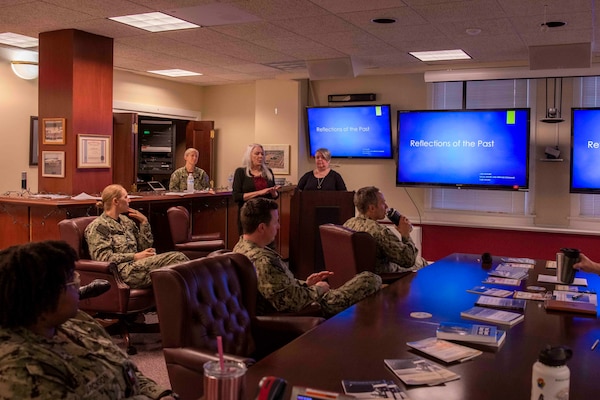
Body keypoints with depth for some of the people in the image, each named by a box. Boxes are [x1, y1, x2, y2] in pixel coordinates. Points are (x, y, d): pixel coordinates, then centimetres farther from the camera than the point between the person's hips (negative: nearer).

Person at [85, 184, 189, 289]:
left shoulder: (126, 220, 21)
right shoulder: (98, 226, -2)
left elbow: (145, 247, 20)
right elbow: (103, 257, -12)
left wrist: (144, 222, 10)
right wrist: (135, 256, -13)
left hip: (136, 264, 8)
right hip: (123, 271, -8)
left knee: (178, 256, -20)